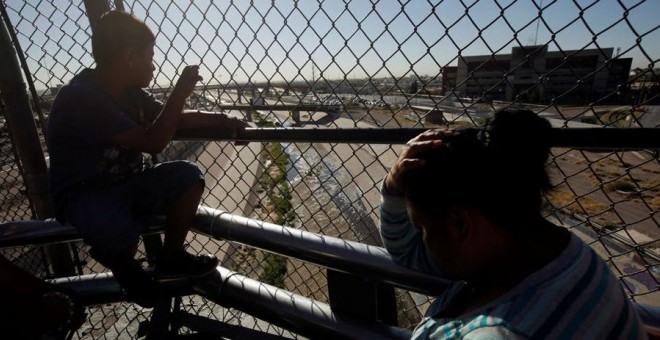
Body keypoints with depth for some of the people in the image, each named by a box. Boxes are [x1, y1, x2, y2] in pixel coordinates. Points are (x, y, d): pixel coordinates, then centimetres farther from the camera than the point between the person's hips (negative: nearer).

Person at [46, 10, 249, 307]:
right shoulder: (80, 98, -25)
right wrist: (181, 91, -26)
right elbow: (152, 143, -29)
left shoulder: (130, 92, -1)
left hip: (127, 183, 7)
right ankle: (124, 267, 5)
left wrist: (222, 120, -4)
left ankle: (170, 258, 3)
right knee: (120, 235, -37)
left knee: (188, 176, -15)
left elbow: (175, 119, 8)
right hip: (85, 195, -7)